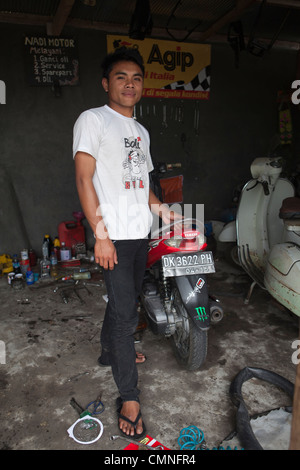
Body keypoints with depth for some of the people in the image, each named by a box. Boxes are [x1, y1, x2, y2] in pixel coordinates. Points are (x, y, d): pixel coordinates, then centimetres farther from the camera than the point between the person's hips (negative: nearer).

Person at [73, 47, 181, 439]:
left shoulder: (141, 131, 18)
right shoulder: (93, 119, -5)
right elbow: (84, 178, -13)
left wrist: (158, 207, 9)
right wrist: (101, 234, -19)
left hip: (140, 233, 8)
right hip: (114, 236, -7)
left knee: (124, 299, 20)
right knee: (125, 311, -6)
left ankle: (111, 351, 43)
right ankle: (129, 397, 9)